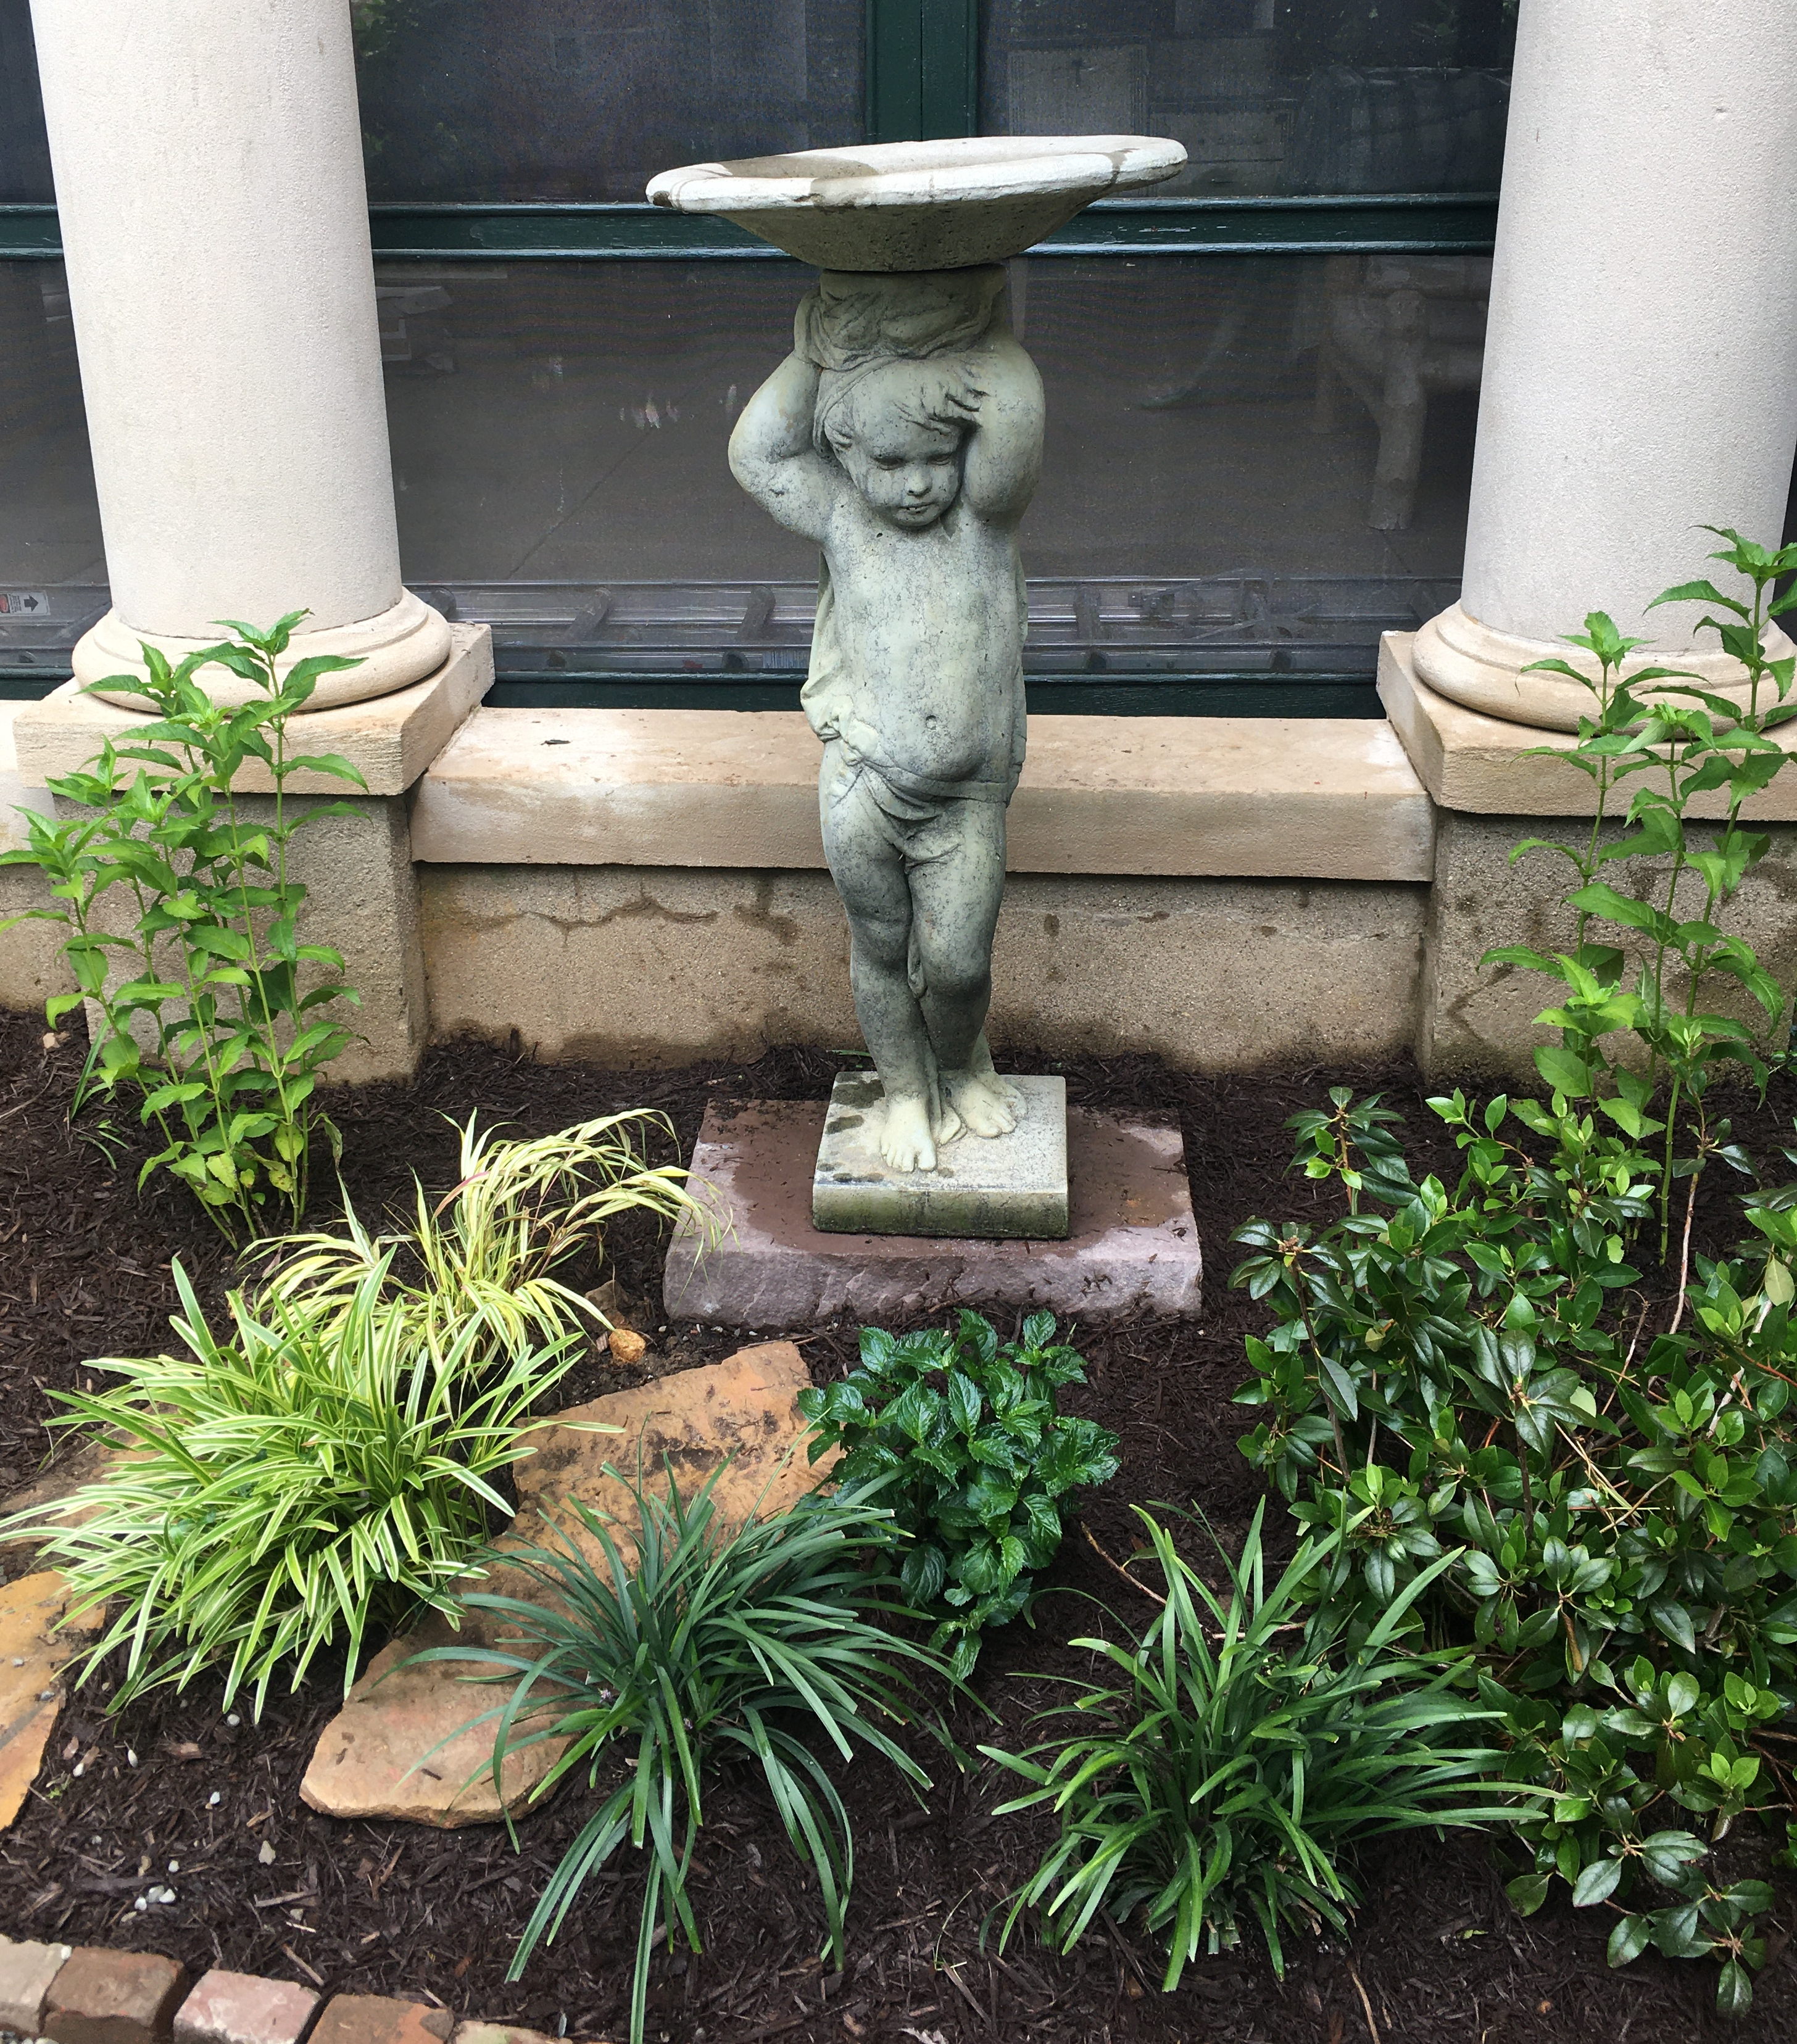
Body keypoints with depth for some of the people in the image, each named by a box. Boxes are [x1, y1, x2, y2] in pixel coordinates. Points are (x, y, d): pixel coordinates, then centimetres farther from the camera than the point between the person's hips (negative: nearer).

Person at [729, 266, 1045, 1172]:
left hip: (966, 798, 0)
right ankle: (906, 1092, 36)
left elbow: (1014, 432, -21)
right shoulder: (841, 521, -1)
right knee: (881, 953, 13)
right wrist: (821, 344, -9)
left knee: (956, 963, 2)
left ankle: (965, 1066, 35)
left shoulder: (985, 513, -4)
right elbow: (757, 453, -9)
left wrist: (984, 325, -12)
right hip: (862, 789, 1)